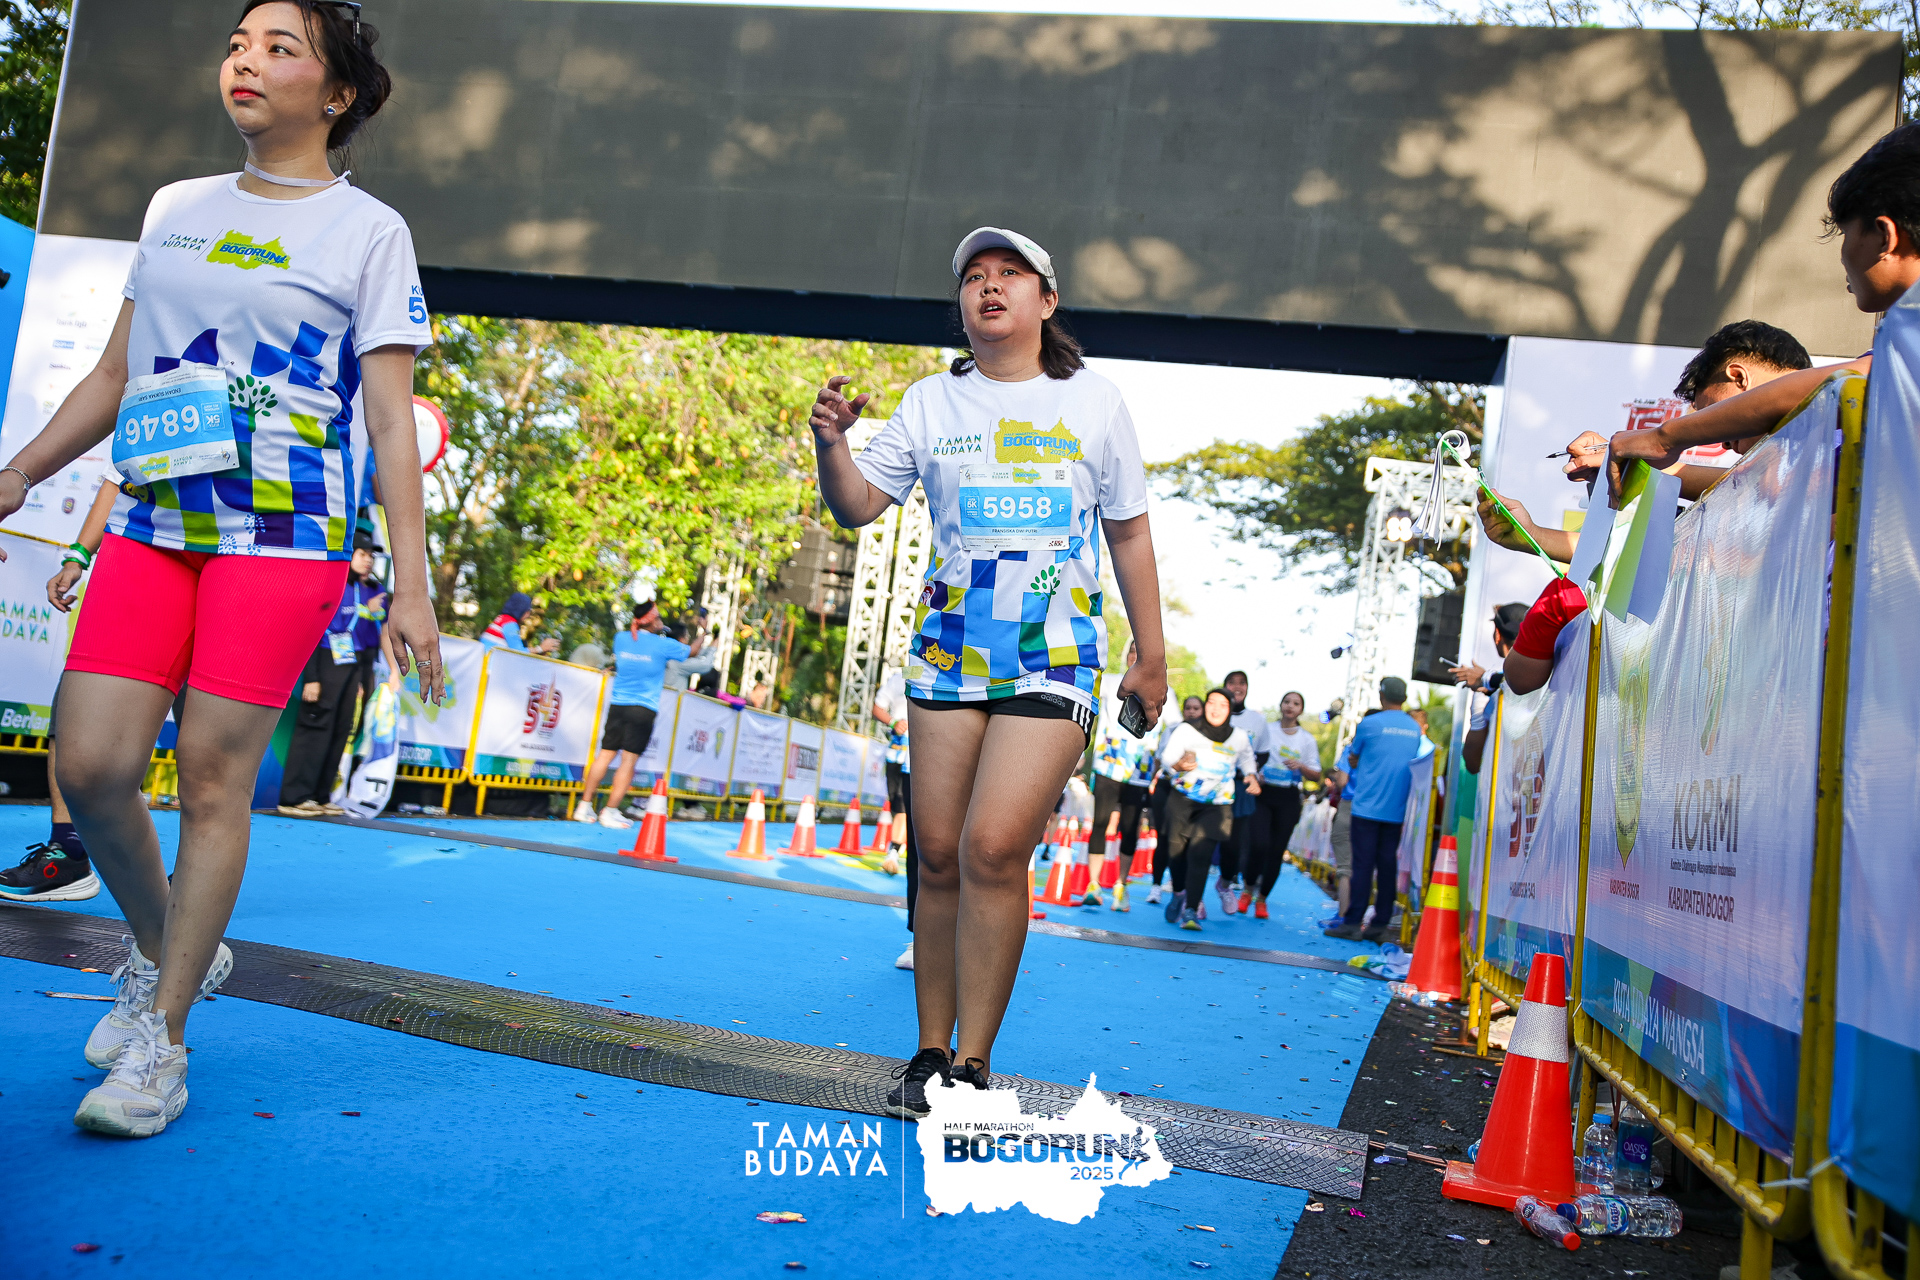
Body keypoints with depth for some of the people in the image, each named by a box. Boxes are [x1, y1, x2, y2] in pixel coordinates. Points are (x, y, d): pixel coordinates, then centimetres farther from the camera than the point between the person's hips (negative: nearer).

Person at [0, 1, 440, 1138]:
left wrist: (412, 586, -10)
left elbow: (392, 419, -4)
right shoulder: (175, 209, 18)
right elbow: (115, 374, 23)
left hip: (285, 536, -5)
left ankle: (163, 1038, 8)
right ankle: (164, 953, 23)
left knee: (212, 776, -5)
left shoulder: (369, 231, 2)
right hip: (151, 528, 5)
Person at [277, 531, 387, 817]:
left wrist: (365, 679, 13)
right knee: (315, 727, -7)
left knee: (341, 731, 5)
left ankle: (320, 797, 11)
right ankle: (294, 798, -4)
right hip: (328, 663, -7)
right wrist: (310, 677, -14)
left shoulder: (374, 591, 13)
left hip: (355, 668, 7)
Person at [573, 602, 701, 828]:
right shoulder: (663, 645, -6)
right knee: (629, 760, -2)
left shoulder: (621, 638, 5)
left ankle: (584, 806, 10)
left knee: (605, 755, 9)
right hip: (643, 709, -5)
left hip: (617, 705, 5)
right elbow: (692, 650, 11)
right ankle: (610, 812, -3)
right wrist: (703, 636, 33)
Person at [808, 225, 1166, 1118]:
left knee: (994, 847, -14)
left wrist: (1151, 656, 10)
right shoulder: (931, 402, 8)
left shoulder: (1095, 402, 5)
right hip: (948, 652, 2)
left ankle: (972, 1064, -1)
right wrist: (830, 444, -16)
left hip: (1054, 659, -2)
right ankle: (931, 1050, 17)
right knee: (939, 853, 3)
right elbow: (858, 508, 5)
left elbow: (1129, 533, 11)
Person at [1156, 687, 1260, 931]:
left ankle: (1191, 910, -17)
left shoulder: (1239, 737, 4)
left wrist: (1252, 777, 4)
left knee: (1200, 850, -17)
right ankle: (1179, 893, 27)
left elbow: (1247, 760, 23)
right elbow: (1167, 755, -12)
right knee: (1176, 848, -3)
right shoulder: (1186, 729, -4)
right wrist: (1179, 765, -34)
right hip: (1182, 799, 0)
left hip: (1216, 805, 0)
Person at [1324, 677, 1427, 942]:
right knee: (1388, 865, 5)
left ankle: (1352, 922, -4)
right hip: (1397, 810, 4)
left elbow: (1353, 760, 6)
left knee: (1363, 865, -4)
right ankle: (1380, 925, 6)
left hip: (1367, 807, -4)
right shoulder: (1416, 730, 9)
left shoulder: (1368, 724, -5)